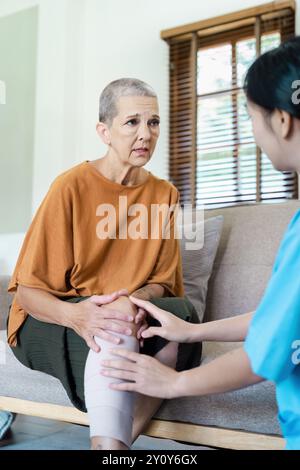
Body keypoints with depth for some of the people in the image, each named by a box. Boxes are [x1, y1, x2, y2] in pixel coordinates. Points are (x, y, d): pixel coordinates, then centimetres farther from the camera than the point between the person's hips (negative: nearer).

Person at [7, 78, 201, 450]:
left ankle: (114, 438, -23)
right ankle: (110, 441, -28)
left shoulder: (164, 195, 1)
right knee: (116, 325, -35)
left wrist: (137, 299, -23)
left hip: (131, 312, 4)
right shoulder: (71, 186, -12)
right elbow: (28, 290, -13)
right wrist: (75, 314, -35)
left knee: (182, 313, -27)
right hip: (48, 321, -4)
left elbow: (162, 281, 2)